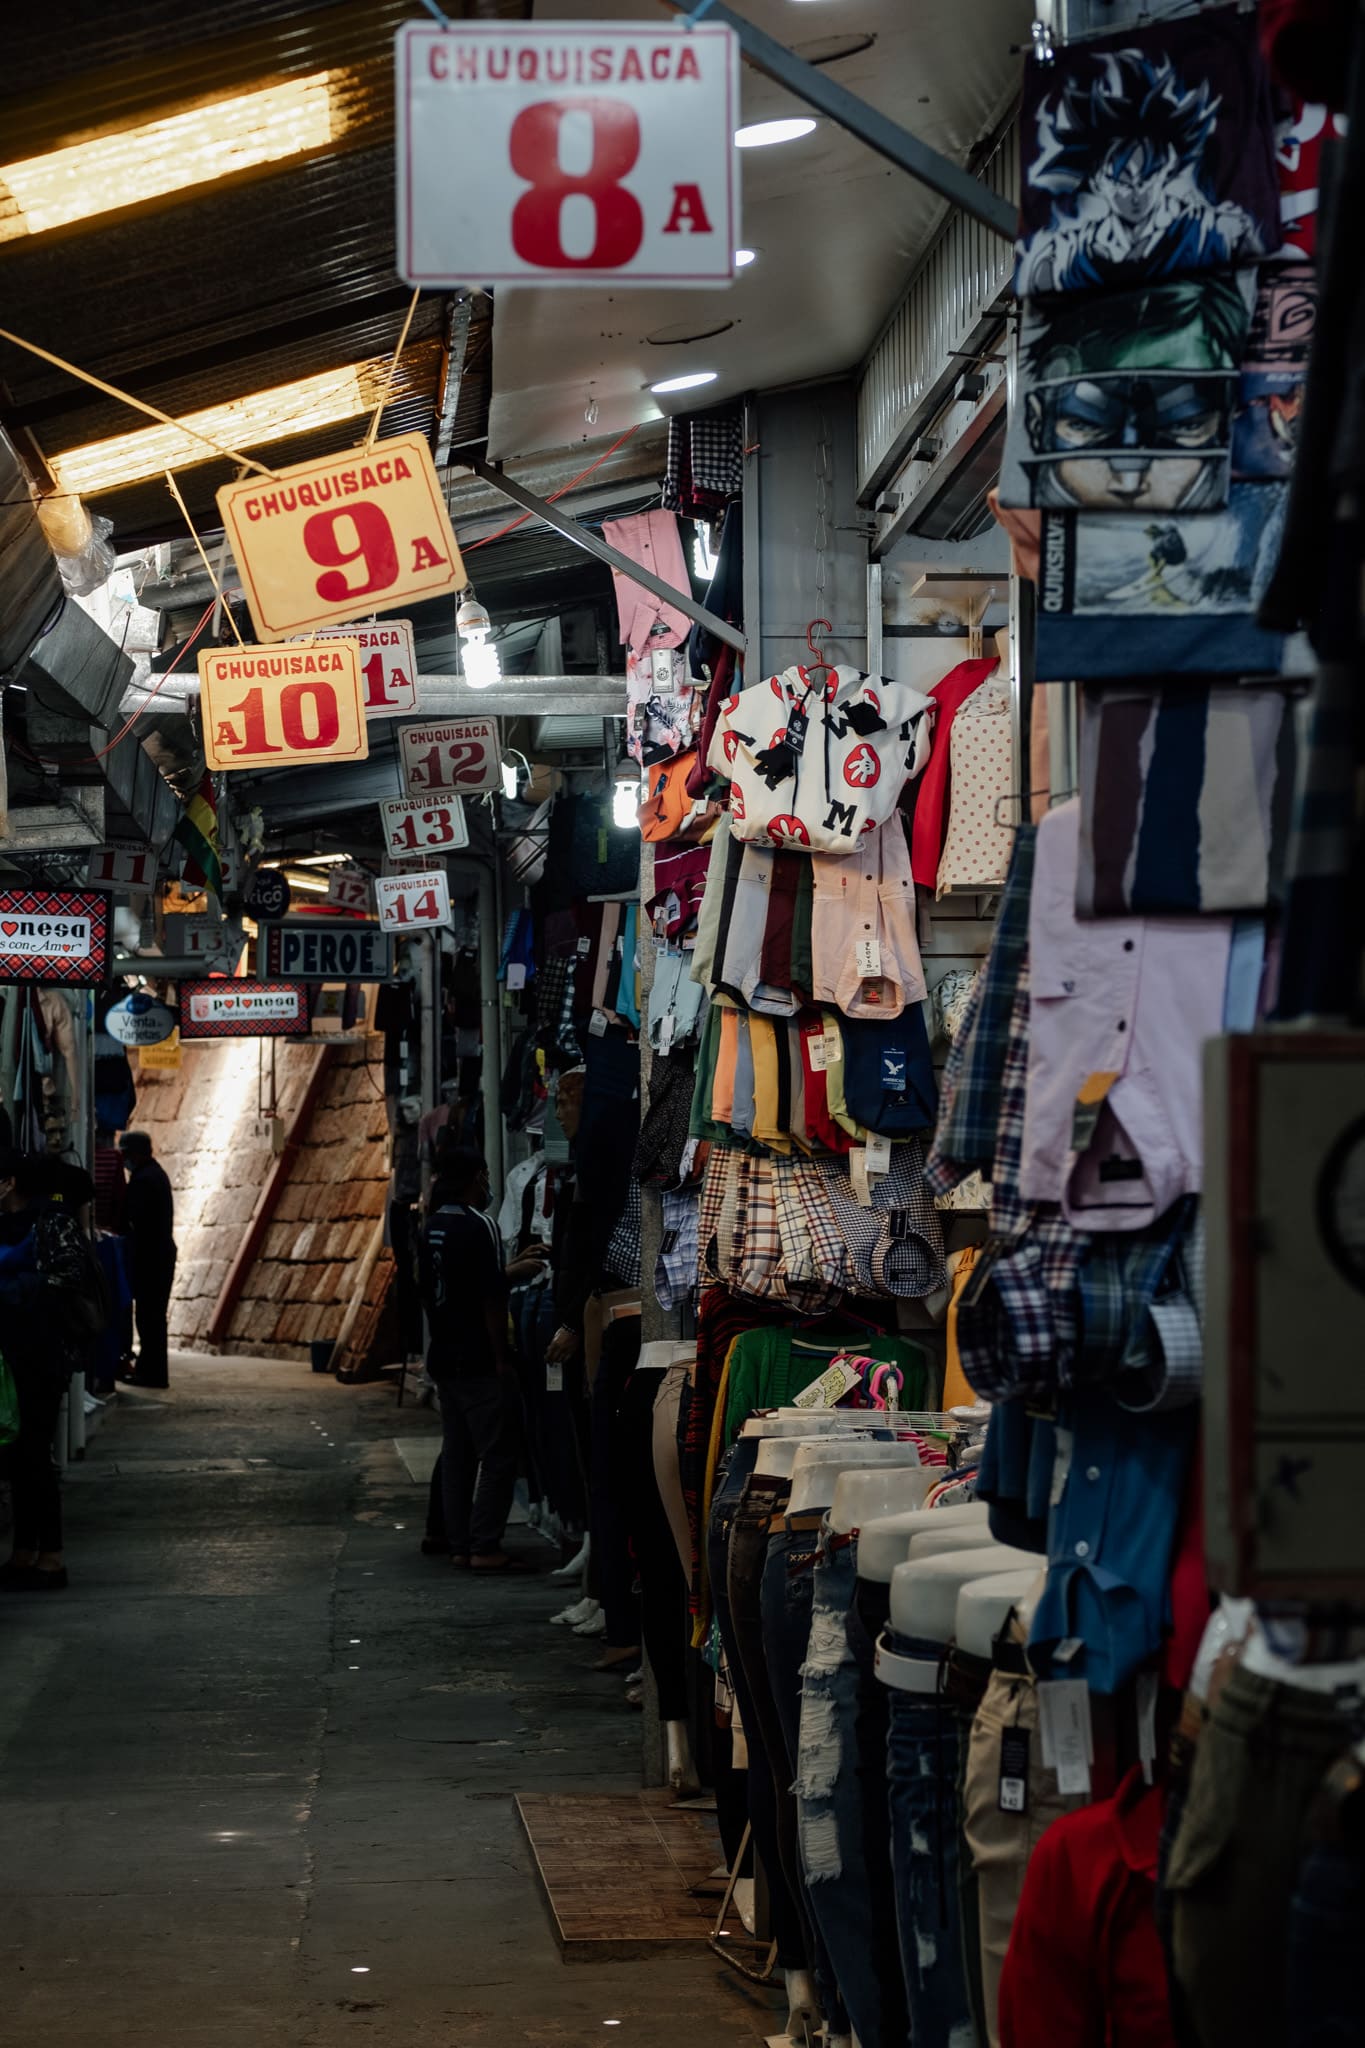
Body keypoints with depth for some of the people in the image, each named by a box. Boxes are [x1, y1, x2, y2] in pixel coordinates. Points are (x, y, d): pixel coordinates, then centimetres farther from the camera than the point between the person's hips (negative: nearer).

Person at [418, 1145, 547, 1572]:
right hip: (480, 1360, -8)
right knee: (498, 1455, -4)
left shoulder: (432, 1227, 11)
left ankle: (459, 1544, 13)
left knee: (456, 1453, 12)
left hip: (444, 1357, 9)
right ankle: (485, 1546, -8)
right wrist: (502, 1358, -14)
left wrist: (511, 1270, 22)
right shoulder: (479, 1225, -15)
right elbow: (489, 1299, -18)